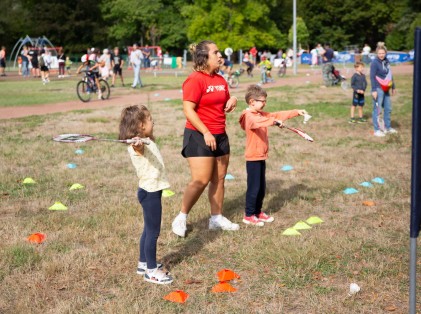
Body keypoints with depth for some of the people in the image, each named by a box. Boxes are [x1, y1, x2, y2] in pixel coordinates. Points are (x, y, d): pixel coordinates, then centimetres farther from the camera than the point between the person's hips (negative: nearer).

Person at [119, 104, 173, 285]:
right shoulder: (139, 144, -22)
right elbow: (140, 148, -48)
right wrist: (137, 144, -67)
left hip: (151, 190, 10)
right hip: (150, 191, -10)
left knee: (149, 230, 20)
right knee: (153, 232, -3)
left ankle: (144, 263, 32)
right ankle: (151, 271, 5)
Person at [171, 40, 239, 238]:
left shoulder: (221, 80, 10)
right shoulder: (195, 80, -14)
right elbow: (188, 110, -20)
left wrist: (232, 101, 0)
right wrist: (206, 133, -23)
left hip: (219, 136, 8)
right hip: (199, 136, -8)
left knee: (219, 179, 11)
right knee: (200, 180, -10)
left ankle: (216, 218, 22)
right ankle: (181, 218, 5)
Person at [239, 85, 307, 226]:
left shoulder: (261, 114, 13)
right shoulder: (249, 116, -16)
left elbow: (278, 115, 14)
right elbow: (258, 122, -38)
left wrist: (296, 112, 11)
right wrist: (273, 121, -45)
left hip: (261, 157, 9)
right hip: (253, 158, -9)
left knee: (261, 187, 15)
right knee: (253, 187, -4)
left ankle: (258, 212, 25)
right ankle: (249, 216, 5)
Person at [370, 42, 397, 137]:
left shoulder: (386, 61, 10)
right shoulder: (375, 62, -12)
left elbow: (390, 74, 20)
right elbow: (372, 77, -15)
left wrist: (393, 87, 22)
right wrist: (374, 90, -21)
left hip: (386, 89, 8)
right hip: (378, 89, -8)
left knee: (388, 109, 14)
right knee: (377, 109, -3)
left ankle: (388, 128, 26)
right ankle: (376, 130, 2)